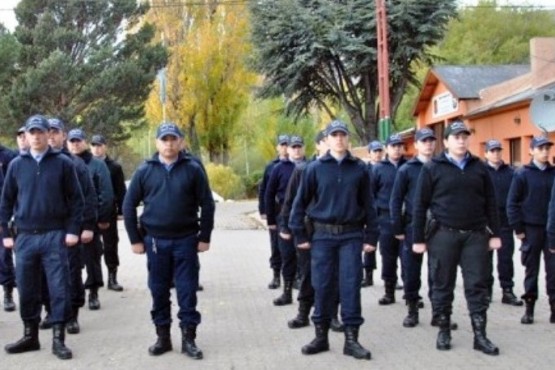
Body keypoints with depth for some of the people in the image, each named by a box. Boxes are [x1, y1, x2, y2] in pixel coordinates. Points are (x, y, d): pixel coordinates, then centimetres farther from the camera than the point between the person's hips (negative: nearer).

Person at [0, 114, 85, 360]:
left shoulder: (63, 163, 0)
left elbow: (76, 199, 1)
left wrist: (73, 230, -6)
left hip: (55, 236, -2)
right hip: (25, 237, 3)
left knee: (59, 288, -2)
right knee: (27, 289, 8)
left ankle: (58, 339, 6)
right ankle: (30, 336, 22)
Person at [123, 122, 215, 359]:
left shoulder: (193, 169, -1)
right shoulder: (145, 171, 1)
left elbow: (207, 205, 0)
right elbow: (129, 205, 4)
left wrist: (204, 237, -3)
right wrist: (135, 239, 1)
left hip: (185, 240, -1)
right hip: (155, 241, 1)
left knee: (187, 291, 3)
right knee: (159, 291, 9)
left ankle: (188, 338, 12)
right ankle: (163, 337, 21)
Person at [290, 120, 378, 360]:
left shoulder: (359, 169, 4)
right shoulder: (315, 168, 1)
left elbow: (368, 204, 7)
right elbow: (300, 201, 4)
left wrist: (371, 236, 4)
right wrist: (300, 235, 0)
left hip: (351, 235, 0)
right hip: (322, 235, 0)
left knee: (350, 285, 0)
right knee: (322, 286, 5)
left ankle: (351, 339, 7)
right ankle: (321, 336, 16)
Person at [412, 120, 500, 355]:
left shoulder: (479, 167, 9)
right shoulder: (432, 168, 0)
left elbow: (490, 202, 11)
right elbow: (420, 205, -1)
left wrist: (494, 234, 6)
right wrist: (418, 238, -4)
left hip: (475, 234, 2)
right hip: (443, 234, -2)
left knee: (477, 285, 2)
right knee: (443, 285, 5)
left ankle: (480, 335, 8)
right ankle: (444, 331, 19)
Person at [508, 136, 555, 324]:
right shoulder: (522, 174, -2)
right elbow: (512, 203, -3)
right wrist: (518, 229, -7)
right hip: (531, 228, -2)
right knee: (531, 269, 6)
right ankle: (529, 307, 14)